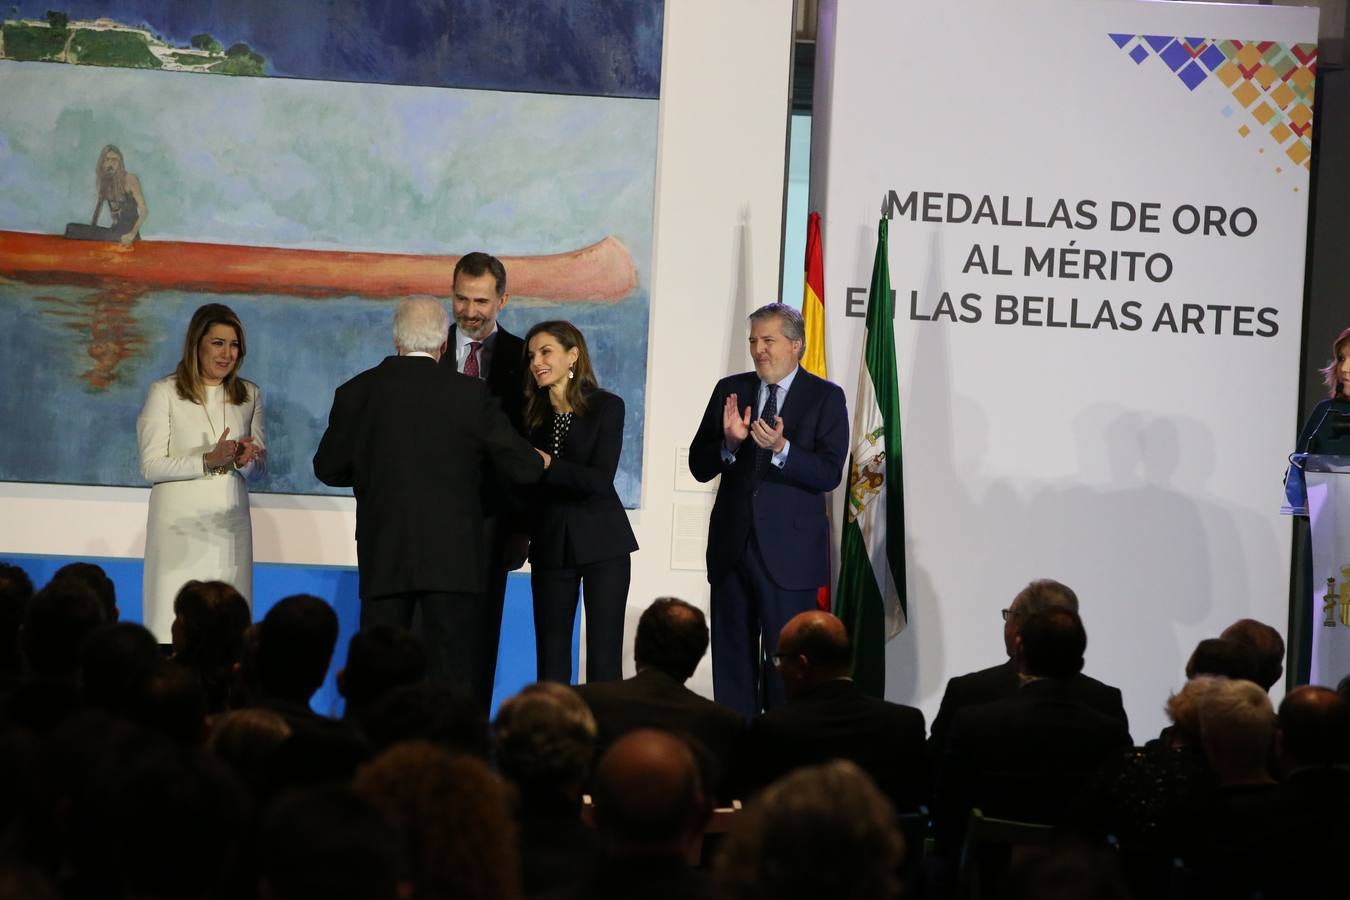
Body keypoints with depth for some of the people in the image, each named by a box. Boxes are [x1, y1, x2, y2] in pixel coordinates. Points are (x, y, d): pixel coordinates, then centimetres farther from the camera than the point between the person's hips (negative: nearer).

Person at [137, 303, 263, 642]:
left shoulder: (249, 395, 12)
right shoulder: (165, 392, -1)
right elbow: (151, 467, -6)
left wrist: (244, 461, -7)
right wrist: (208, 461, -17)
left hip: (230, 525, 4)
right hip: (180, 525, -4)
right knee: (174, 624, -8)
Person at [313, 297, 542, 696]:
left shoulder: (356, 393, 0)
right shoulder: (470, 394, -6)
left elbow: (328, 469, 11)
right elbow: (526, 468, -2)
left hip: (382, 558, 2)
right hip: (453, 558, -2)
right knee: (453, 680, 1)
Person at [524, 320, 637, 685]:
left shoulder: (606, 407, -4)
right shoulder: (532, 412, 7)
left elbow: (600, 480, -13)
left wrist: (548, 465, -20)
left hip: (601, 541, -4)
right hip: (550, 543, 4)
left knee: (604, 655, -4)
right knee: (551, 658, 2)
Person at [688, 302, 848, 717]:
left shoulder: (825, 397, -3)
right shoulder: (730, 390, 7)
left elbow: (829, 474, -12)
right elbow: (699, 466, 5)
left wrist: (781, 449, -27)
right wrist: (729, 442, -14)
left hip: (789, 549, -4)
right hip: (732, 545, 4)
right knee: (732, 656, 9)